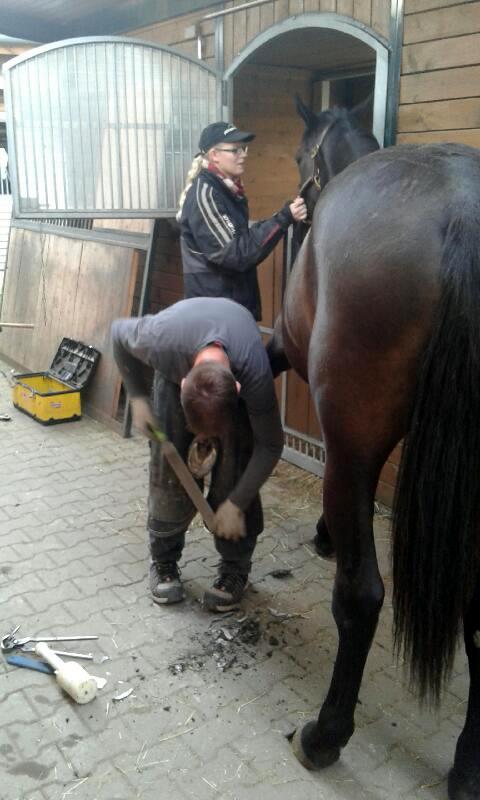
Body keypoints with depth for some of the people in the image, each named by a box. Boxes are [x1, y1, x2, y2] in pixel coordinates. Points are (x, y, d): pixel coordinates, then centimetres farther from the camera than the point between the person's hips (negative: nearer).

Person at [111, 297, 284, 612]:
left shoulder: (255, 374, -42)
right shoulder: (162, 341, -43)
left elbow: (270, 446, -24)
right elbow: (119, 332, -16)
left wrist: (236, 503, -21)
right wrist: (138, 396, -16)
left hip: (238, 369, -1)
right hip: (178, 367, 1)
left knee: (234, 469, -14)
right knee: (169, 464, -9)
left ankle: (235, 568, 4)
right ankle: (164, 561, 10)